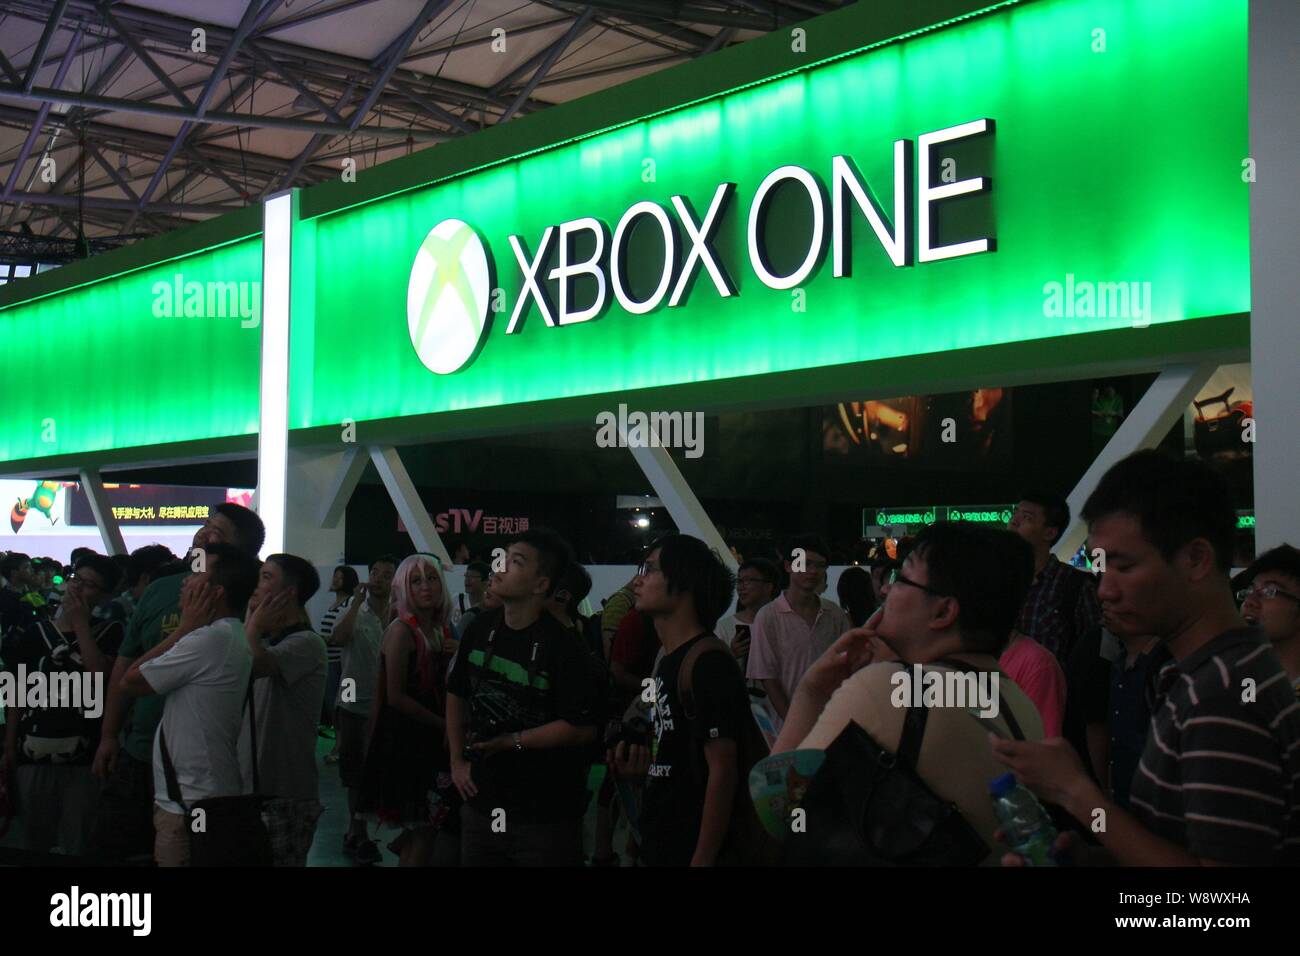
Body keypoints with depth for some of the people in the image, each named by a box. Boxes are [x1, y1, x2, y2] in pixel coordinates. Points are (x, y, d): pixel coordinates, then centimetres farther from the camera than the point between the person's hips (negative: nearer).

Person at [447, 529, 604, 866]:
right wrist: (457, 761, 8)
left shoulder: (564, 647, -16)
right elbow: (456, 695, 15)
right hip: (482, 805, 6)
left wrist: (511, 741, -17)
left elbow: (583, 728, -18)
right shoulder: (480, 631, 3)